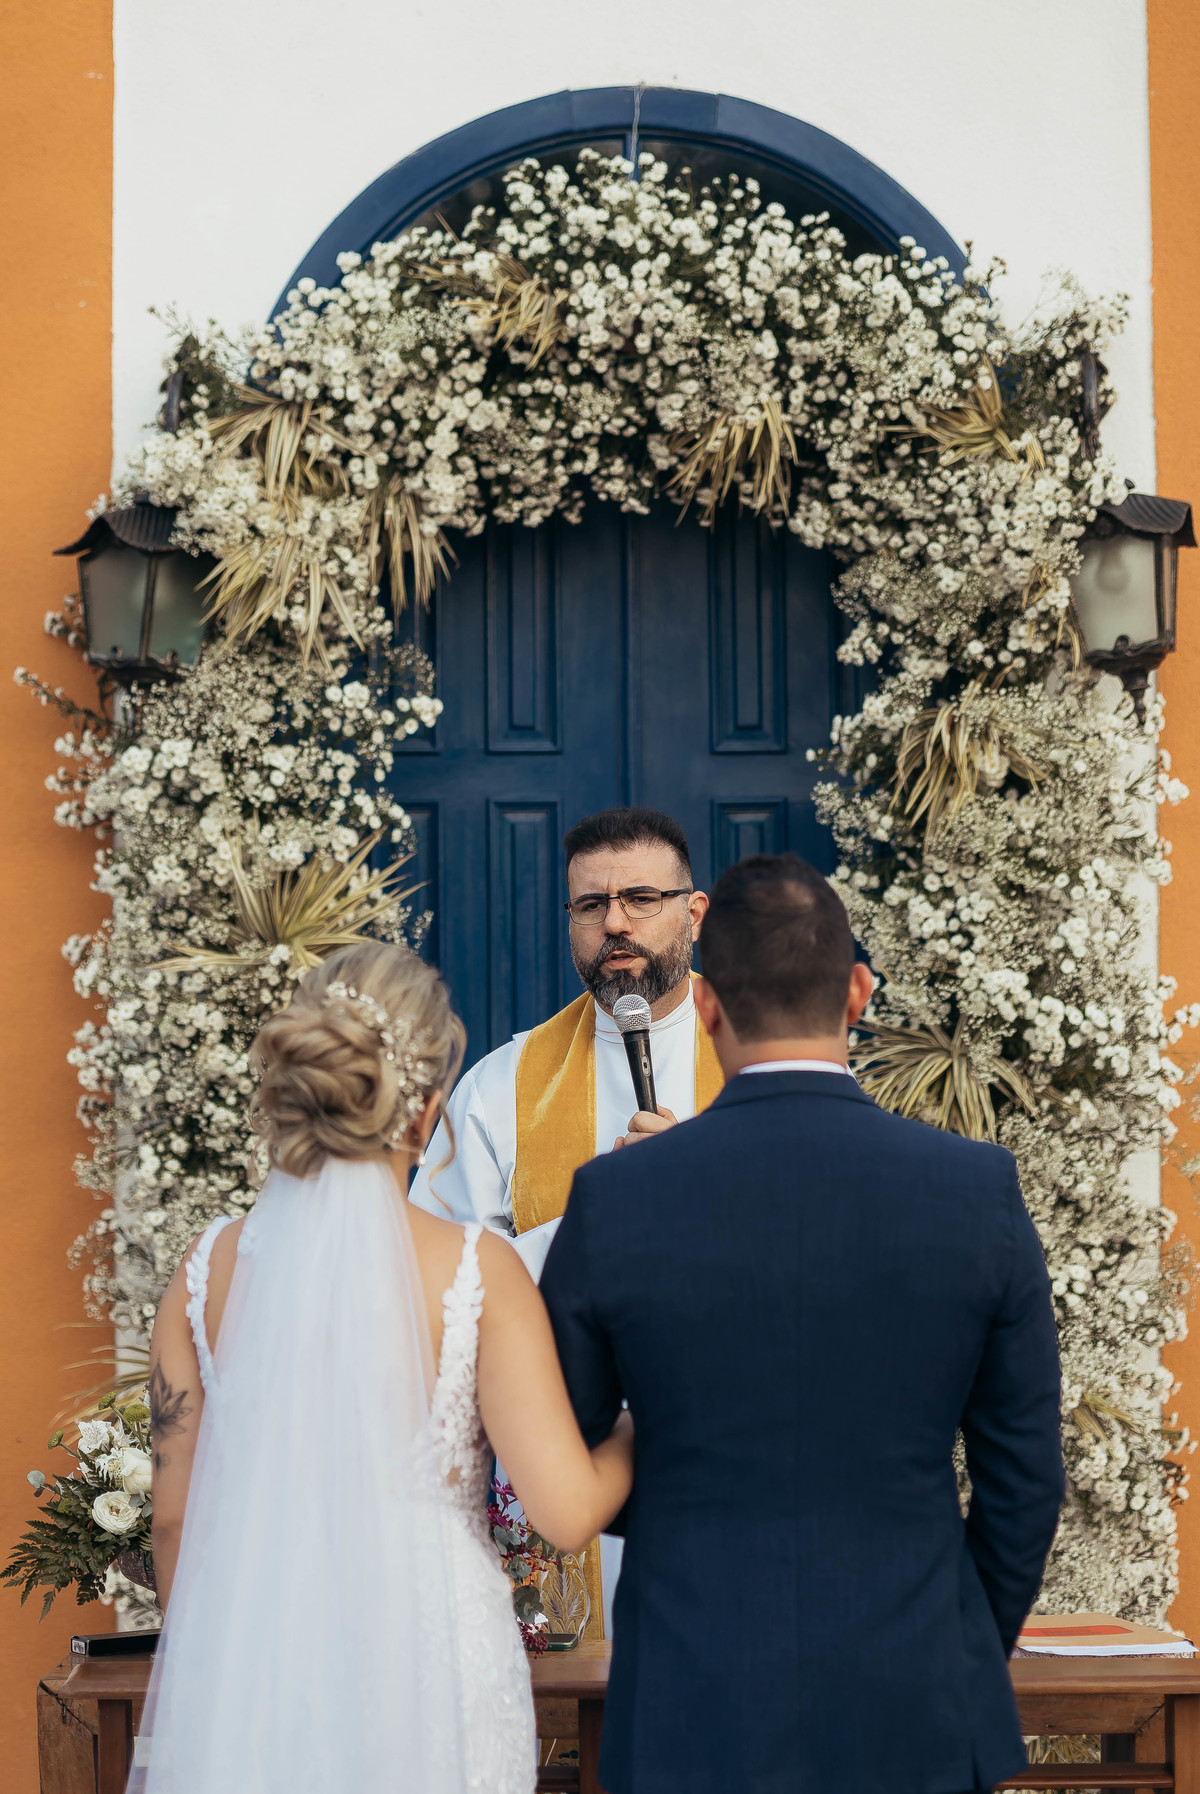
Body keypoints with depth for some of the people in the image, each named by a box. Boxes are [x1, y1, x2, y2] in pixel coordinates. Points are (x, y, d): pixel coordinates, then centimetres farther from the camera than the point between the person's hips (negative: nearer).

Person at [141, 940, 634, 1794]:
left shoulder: (211, 1270, -4)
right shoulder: (476, 1271, -12)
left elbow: (177, 1517, 4)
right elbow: (568, 1512, -15)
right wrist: (644, 1427, 5)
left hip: (247, 1668, 3)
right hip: (429, 1674, -3)